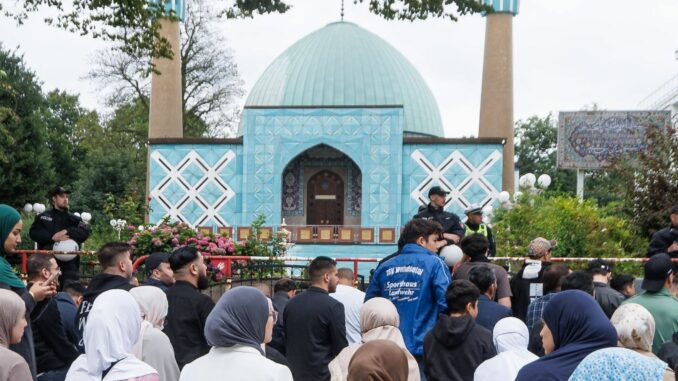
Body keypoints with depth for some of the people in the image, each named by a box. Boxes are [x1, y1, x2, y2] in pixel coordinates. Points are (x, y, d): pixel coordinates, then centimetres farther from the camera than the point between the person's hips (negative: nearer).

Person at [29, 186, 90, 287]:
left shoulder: (74, 219, 18)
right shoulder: (43, 217, 16)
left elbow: (85, 232, 0)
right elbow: (33, 233, 0)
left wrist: (66, 232, -14)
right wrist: (53, 237, -13)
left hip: (70, 265, 1)